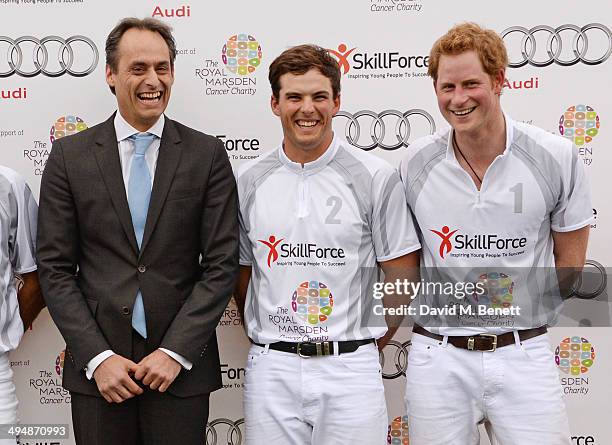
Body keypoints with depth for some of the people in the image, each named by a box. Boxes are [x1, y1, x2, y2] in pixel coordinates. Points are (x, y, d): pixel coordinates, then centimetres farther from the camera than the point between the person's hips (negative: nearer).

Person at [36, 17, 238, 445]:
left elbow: (222, 263, -3)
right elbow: (55, 268, 0)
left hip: (181, 365, 0)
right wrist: (96, 357, -8)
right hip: (96, 366, 1)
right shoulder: (69, 155, 2)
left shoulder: (207, 154, 0)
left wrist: (176, 351, -10)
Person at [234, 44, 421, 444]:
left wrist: (367, 341, 4)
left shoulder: (376, 178, -3)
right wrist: (264, 336, 9)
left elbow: (402, 275, 1)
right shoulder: (249, 181, 5)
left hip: (349, 368, -2)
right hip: (271, 369, 2)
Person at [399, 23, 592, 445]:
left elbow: (569, 260, 6)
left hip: (525, 355, 0)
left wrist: (527, 318, 7)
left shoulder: (556, 157, -6)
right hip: (438, 357, 1)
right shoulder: (415, 164, -3)